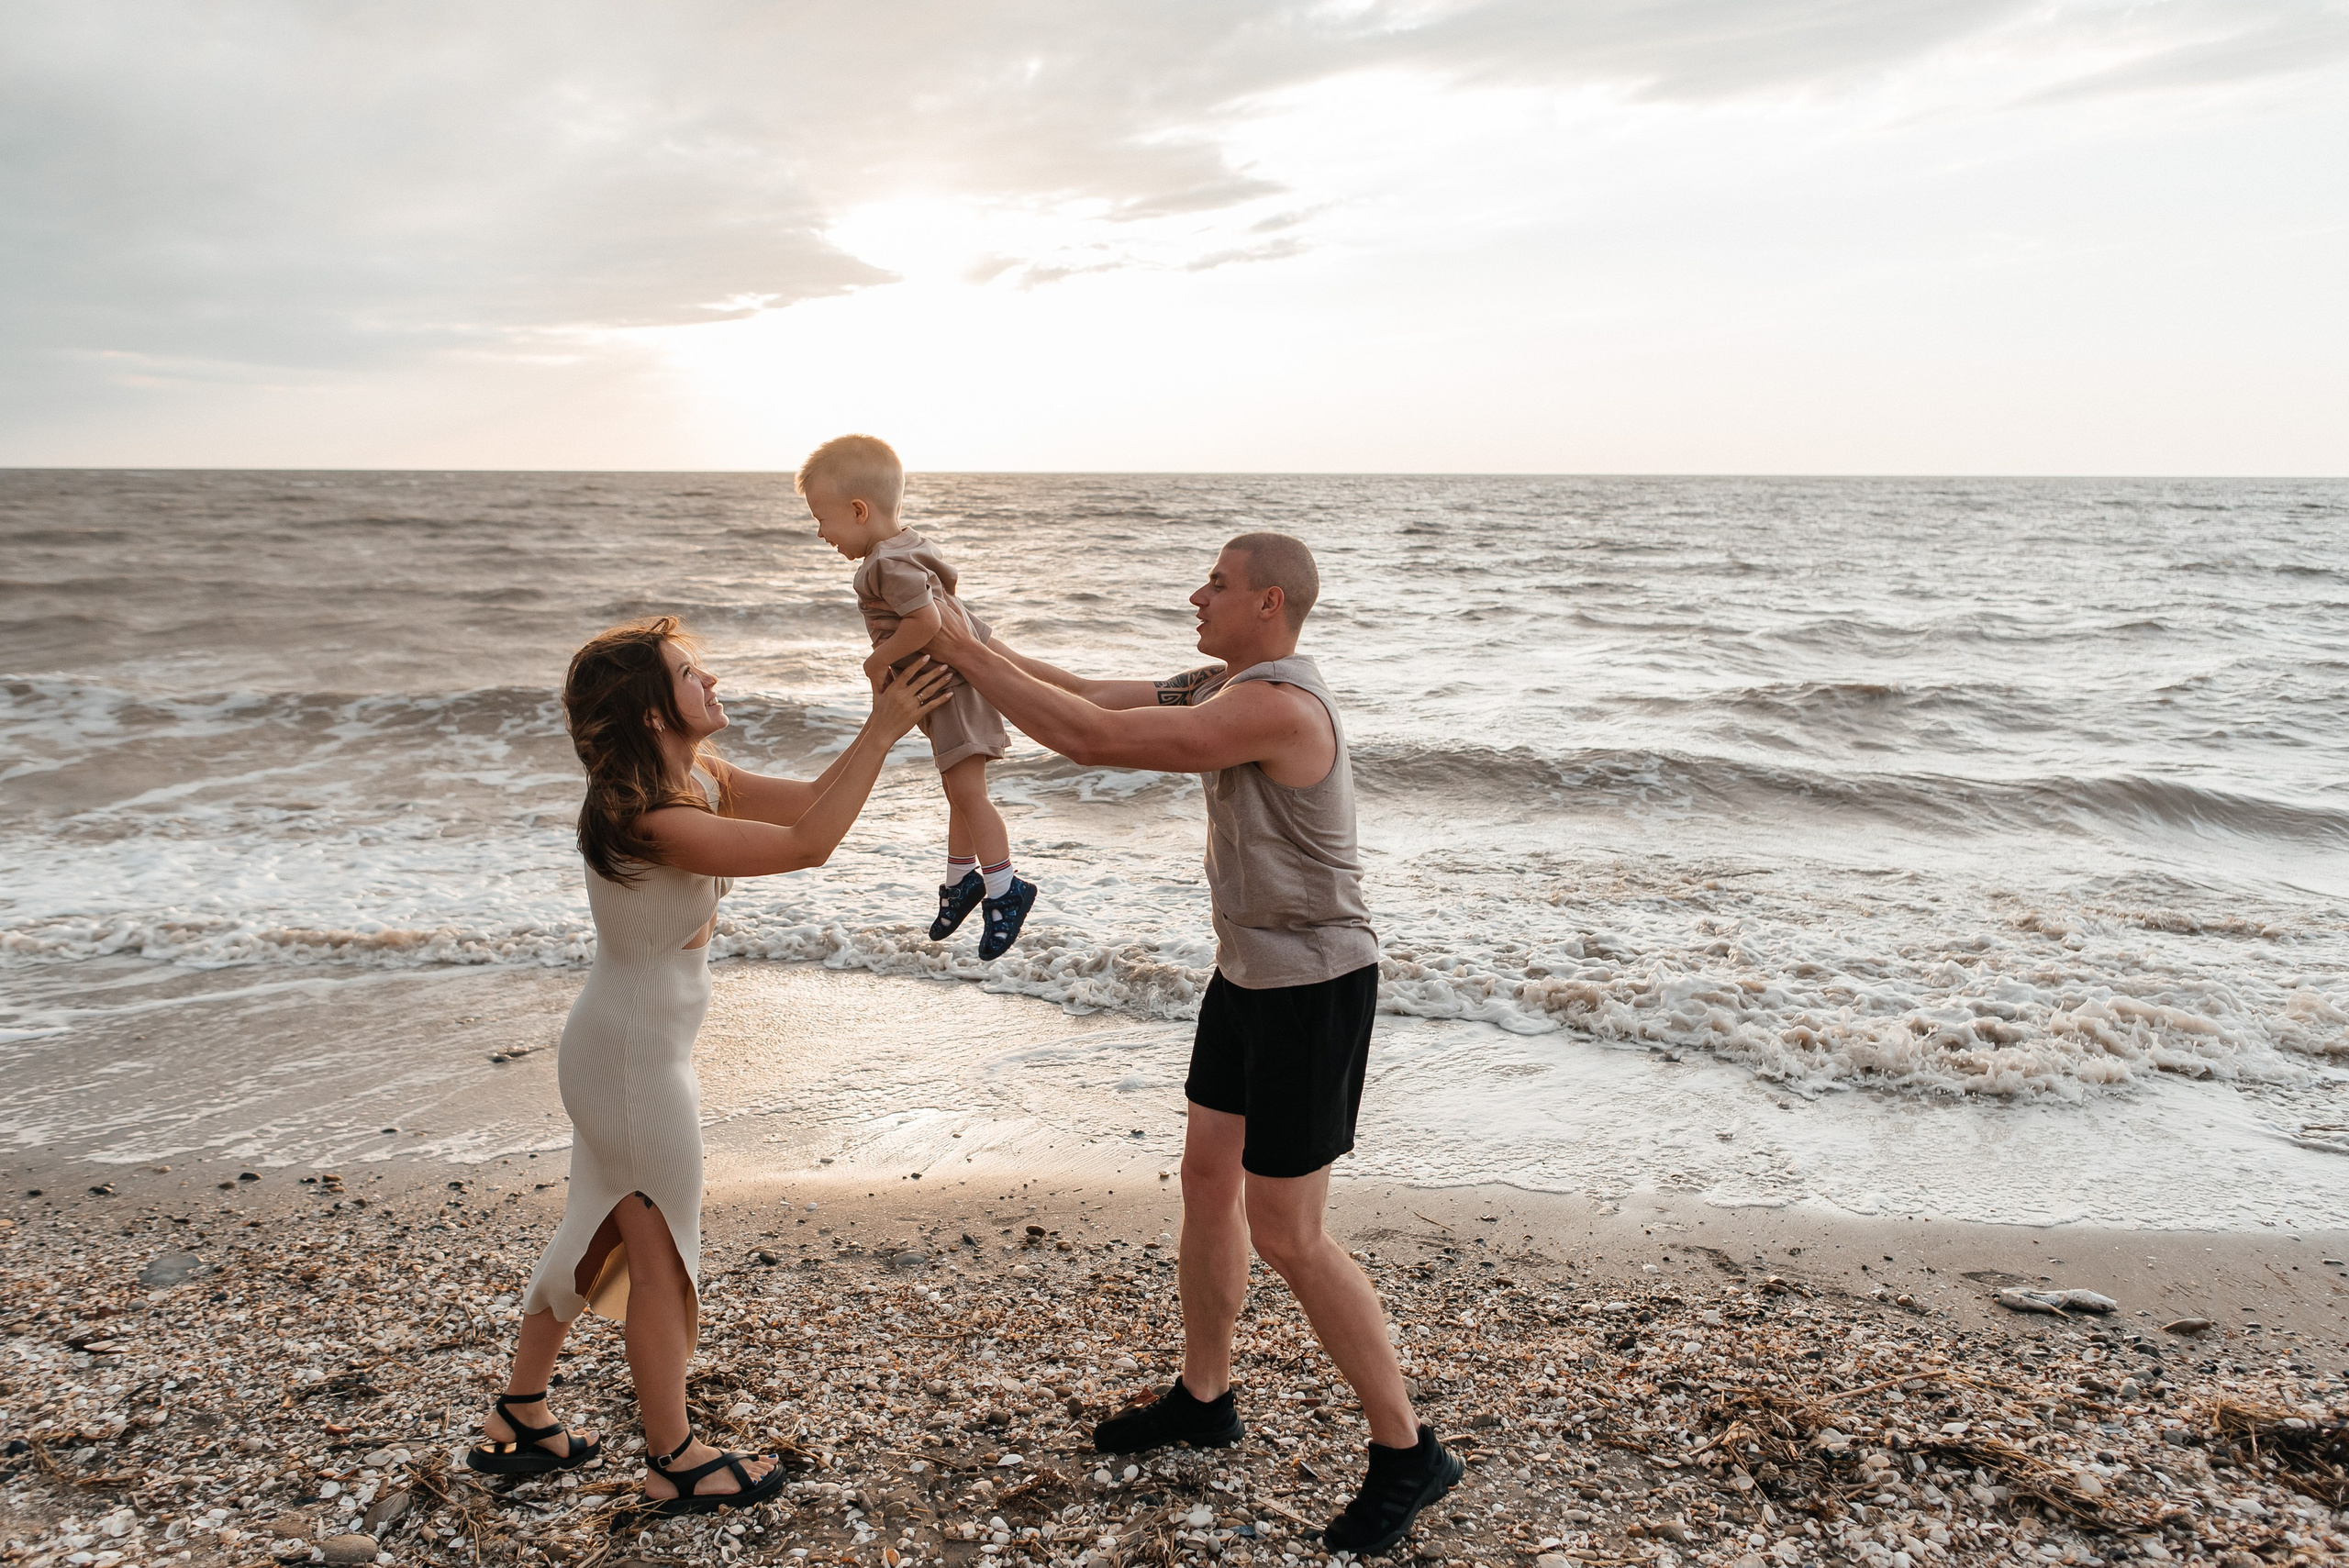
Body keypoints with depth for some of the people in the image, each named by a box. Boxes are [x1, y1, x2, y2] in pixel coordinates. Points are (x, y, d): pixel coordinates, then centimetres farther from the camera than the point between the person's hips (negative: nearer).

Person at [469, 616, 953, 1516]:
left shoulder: (698, 781, 0)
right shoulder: (648, 820, -29)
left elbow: (809, 803, 1)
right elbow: (807, 846, -34)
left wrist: (888, 719, -8)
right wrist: (880, 734, -30)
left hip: (614, 1050, 9)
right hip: (637, 1061, -9)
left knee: (601, 1232, 22)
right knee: (659, 1252, 7)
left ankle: (517, 1424, 39)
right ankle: (674, 1463, 26)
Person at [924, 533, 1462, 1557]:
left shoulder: (1276, 703, -27)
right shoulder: (1220, 687, 6)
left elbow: (1092, 740, -30)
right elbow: (1092, 701, 6)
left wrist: (967, 657, -22)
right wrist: (978, 653, -4)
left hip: (1313, 992, -10)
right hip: (1248, 975, 10)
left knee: (1285, 1235, -4)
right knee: (1208, 1177, 17)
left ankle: (1407, 1452, 13)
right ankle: (1204, 1398, 36)